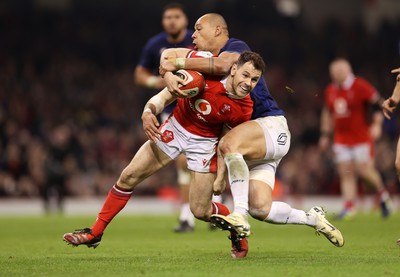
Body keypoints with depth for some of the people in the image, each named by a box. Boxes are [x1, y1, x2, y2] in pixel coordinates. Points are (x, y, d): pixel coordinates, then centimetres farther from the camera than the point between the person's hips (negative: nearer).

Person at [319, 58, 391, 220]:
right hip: (341, 138, 6)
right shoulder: (330, 90, 9)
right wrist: (325, 135, 19)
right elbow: (327, 113, 21)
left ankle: (383, 194, 15)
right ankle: (349, 207, 0)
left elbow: (378, 103, -8)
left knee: (364, 169, -10)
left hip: (362, 136, -6)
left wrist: (377, 124, -16)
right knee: (345, 172, -1)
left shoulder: (360, 87, -11)